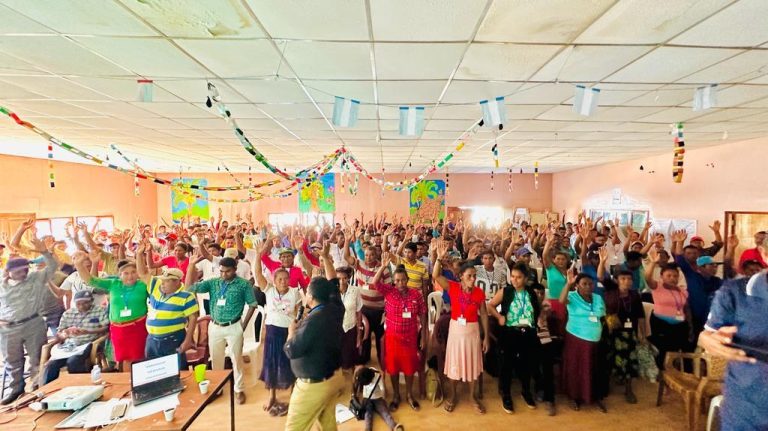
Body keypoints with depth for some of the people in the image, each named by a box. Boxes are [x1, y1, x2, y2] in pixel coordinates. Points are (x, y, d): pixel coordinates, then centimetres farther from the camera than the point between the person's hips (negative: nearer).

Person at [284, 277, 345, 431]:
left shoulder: (312, 321, -29)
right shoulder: (335, 311, -5)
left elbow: (291, 351, -21)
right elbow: (330, 287, 13)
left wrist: (292, 331, -3)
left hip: (314, 385, -8)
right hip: (335, 377, 8)